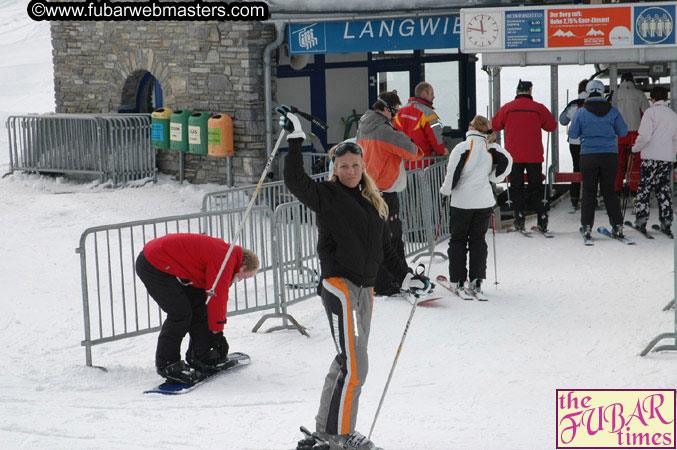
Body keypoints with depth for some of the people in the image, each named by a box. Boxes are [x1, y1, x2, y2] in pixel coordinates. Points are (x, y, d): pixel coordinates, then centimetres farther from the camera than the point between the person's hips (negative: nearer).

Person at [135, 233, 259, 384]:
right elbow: (216, 298, -16)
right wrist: (217, 332, -6)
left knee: (198, 305, 11)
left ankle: (201, 354, 18)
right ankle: (166, 364, -4)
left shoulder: (223, 252, 14)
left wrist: (216, 331, 24)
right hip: (153, 266, -11)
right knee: (181, 313, -14)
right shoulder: (225, 260, -18)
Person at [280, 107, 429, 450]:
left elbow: (384, 248, 22)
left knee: (349, 362, 10)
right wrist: (295, 141, -22)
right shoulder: (326, 196, -2)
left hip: (365, 287, 7)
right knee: (354, 365, -12)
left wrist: (405, 277, 17)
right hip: (338, 284, -7)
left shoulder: (373, 202, 16)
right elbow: (295, 182, -19)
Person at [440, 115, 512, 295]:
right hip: (484, 201, 3)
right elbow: (507, 161, -2)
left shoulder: (462, 147, -13)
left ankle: (457, 280, 11)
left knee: (458, 239, 10)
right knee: (478, 239, 12)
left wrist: (446, 190, 4)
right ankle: (476, 280, 6)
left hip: (462, 201, -3)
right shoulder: (491, 148, -2)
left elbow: (453, 174, -13)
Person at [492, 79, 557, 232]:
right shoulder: (539, 108, -3)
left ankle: (519, 219, 2)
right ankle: (542, 220, 4)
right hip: (534, 156, 0)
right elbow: (552, 126, 6)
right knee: (535, 188, 9)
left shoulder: (507, 108, -2)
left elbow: (494, 125, 11)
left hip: (513, 155, 0)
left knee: (516, 188, 8)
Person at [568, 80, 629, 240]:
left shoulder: (581, 112, -4)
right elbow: (623, 132, 6)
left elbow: (573, 134, 2)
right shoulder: (612, 111, 0)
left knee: (589, 192, 7)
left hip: (588, 156, -1)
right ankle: (617, 225, 9)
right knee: (609, 191, 11)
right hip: (610, 155, 1)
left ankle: (587, 226, 5)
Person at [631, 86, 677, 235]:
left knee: (644, 188, 1)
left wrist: (635, 148, 1)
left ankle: (641, 220, -2)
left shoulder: (651, 112, -5)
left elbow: (644, 135, -13)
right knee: (664, 188, 10)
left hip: (651, 156, -5)